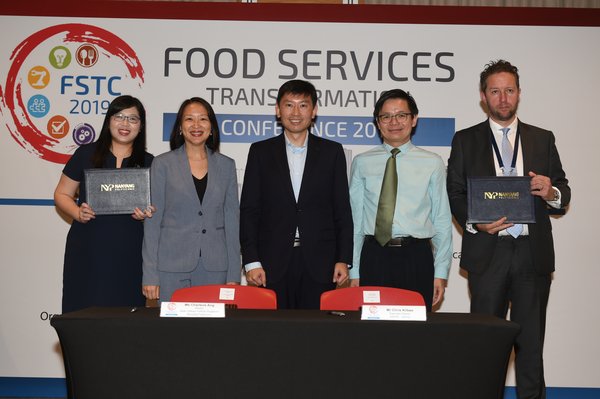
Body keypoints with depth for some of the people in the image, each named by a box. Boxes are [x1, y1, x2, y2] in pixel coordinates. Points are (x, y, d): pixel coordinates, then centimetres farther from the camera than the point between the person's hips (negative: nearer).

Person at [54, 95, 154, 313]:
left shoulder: (148, 163, 8)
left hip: (128, 254, 1)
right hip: (86, 251, 0)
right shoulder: (86, 154, 5)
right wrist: (78, 213, -9)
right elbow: (62, 194, 10)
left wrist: (146, 214, -8)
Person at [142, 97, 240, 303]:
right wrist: (150, 275, -5)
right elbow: (152, 221, 1)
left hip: (214, 269, 2)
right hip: (172, 268, -2)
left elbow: (232, 220, 8)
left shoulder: (226, 165, 8)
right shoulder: (163, 164, 2)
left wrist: (234, 275, 2)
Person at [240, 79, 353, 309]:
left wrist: (343, 260, 0)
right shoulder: (261, 152, 8)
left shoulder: (332, 152, 9)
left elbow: (342, 210, 7)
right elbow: (249, 210, 5)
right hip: (273, 264, 0)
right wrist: (251, 261, -3)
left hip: (319, 264, 0)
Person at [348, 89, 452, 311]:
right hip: (374, 257, 1)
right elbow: (354, 220, 7)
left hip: (417, 258, 0)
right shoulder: (362, 163, 9)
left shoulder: (432, 163, 7)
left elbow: (442, 220, 7)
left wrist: (441, 273, 2)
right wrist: (354, 271, 4)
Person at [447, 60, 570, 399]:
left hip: (533, 252, 1)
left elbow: (563, 192, 10)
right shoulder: (465, 140, 7)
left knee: (531, 339, 6)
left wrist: (551, 192, -13)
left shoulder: (542, 139, 11)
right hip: (488, 251, -1)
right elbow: (455, 193, 3)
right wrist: (474, 222, -15)